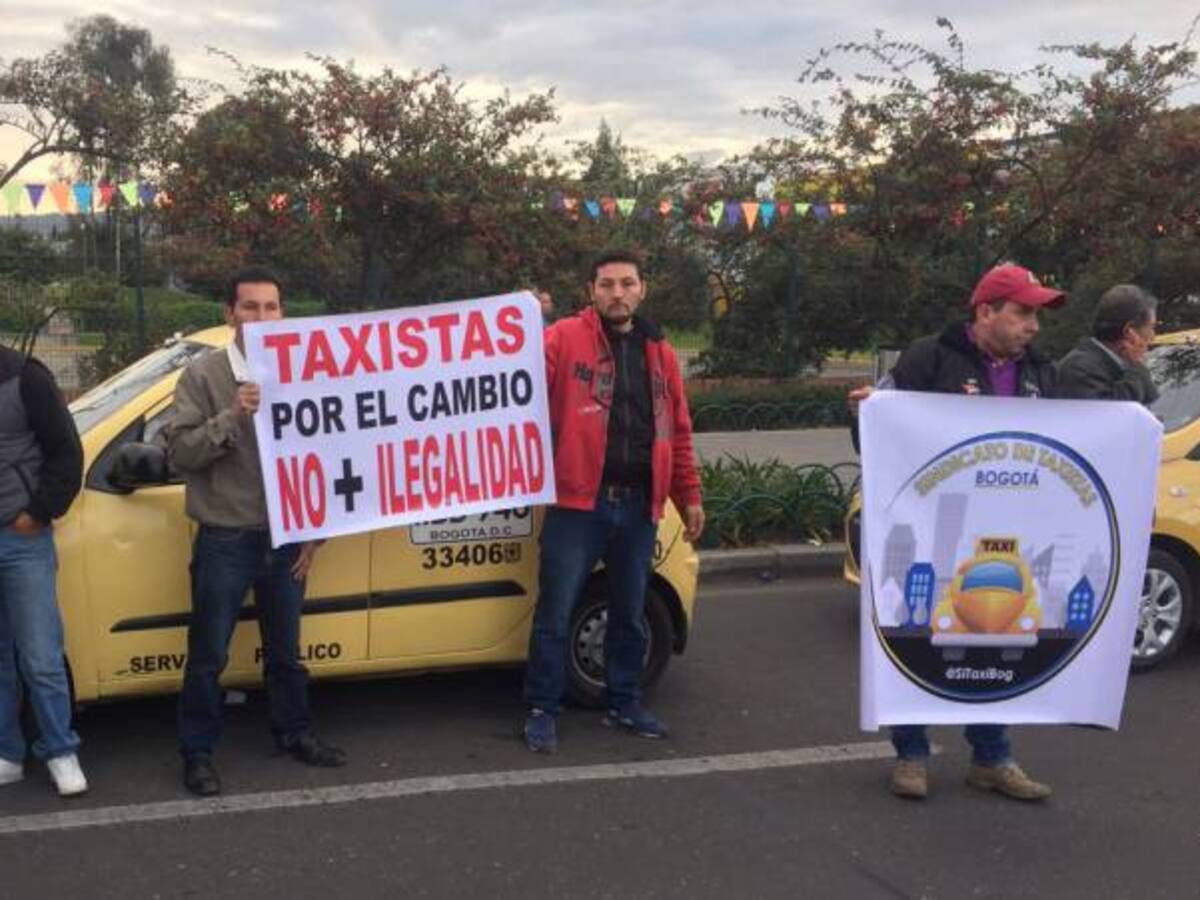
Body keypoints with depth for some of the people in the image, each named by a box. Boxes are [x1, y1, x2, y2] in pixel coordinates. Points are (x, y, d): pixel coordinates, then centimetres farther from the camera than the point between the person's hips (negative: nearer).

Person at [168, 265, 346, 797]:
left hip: (285, 538, 3)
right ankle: (197, 752, 21)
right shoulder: (203, 375, -6)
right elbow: (179, 452, -11)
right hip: (224, 540, -3)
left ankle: (294, 733, 34)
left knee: (285, 649, 18)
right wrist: (231, 417, -24)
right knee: (209, 655, 7)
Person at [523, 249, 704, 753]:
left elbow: (677, 430, 18)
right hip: (579, 502, -5)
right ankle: (542, 711, 14)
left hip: (638, 506, 5)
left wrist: (689, 497, 16)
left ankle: (625, 704, 31)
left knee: (630, 615, 16)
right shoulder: (564, 338, -2)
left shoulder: (658, 352, 14)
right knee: (555, 614, 1)